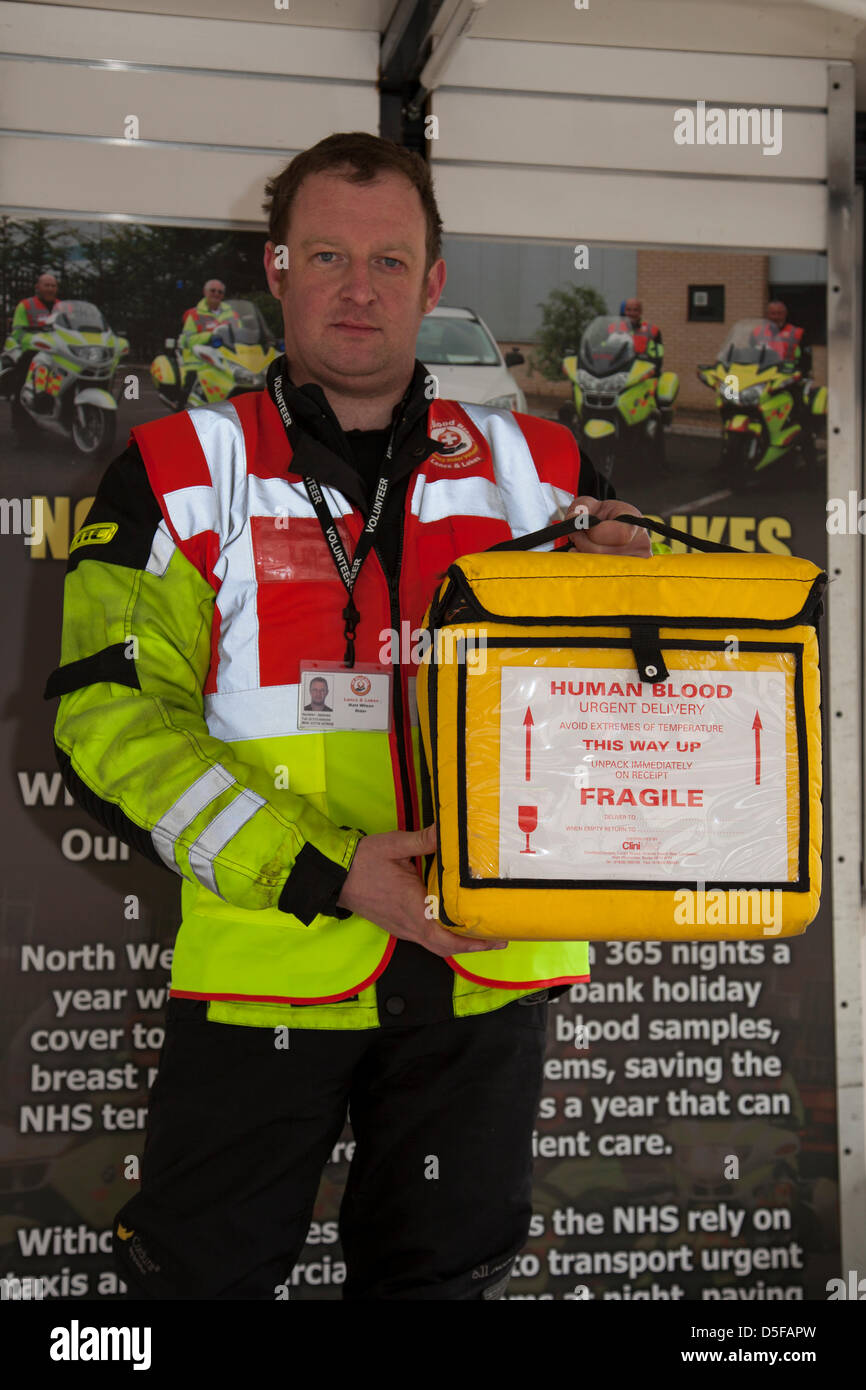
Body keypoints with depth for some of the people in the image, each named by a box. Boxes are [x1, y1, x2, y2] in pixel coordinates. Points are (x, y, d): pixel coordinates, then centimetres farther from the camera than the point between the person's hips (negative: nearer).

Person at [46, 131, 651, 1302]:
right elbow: (111, 716, -10)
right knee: (204, 1272, 9)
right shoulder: (181, 473, 1)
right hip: (261, 964, -2)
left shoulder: (532, 469, 9)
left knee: (443, 1273, 17)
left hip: (485, 973, 3)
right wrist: (322, 873, -20)